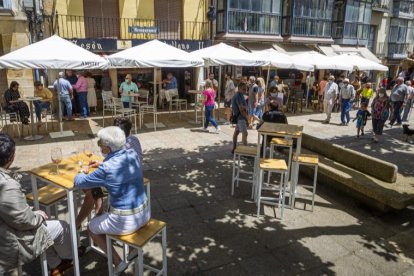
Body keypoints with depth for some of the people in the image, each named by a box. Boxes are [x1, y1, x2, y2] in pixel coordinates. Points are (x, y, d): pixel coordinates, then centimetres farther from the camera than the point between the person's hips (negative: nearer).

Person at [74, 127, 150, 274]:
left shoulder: (106, 169, -22)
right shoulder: (133, 154, -4)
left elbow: (79, 182, -7)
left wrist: (81, 173, 14)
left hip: (125, 222, -6)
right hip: (145, 214, 7)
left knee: (92, 228, 22)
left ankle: (118, 262, 21)